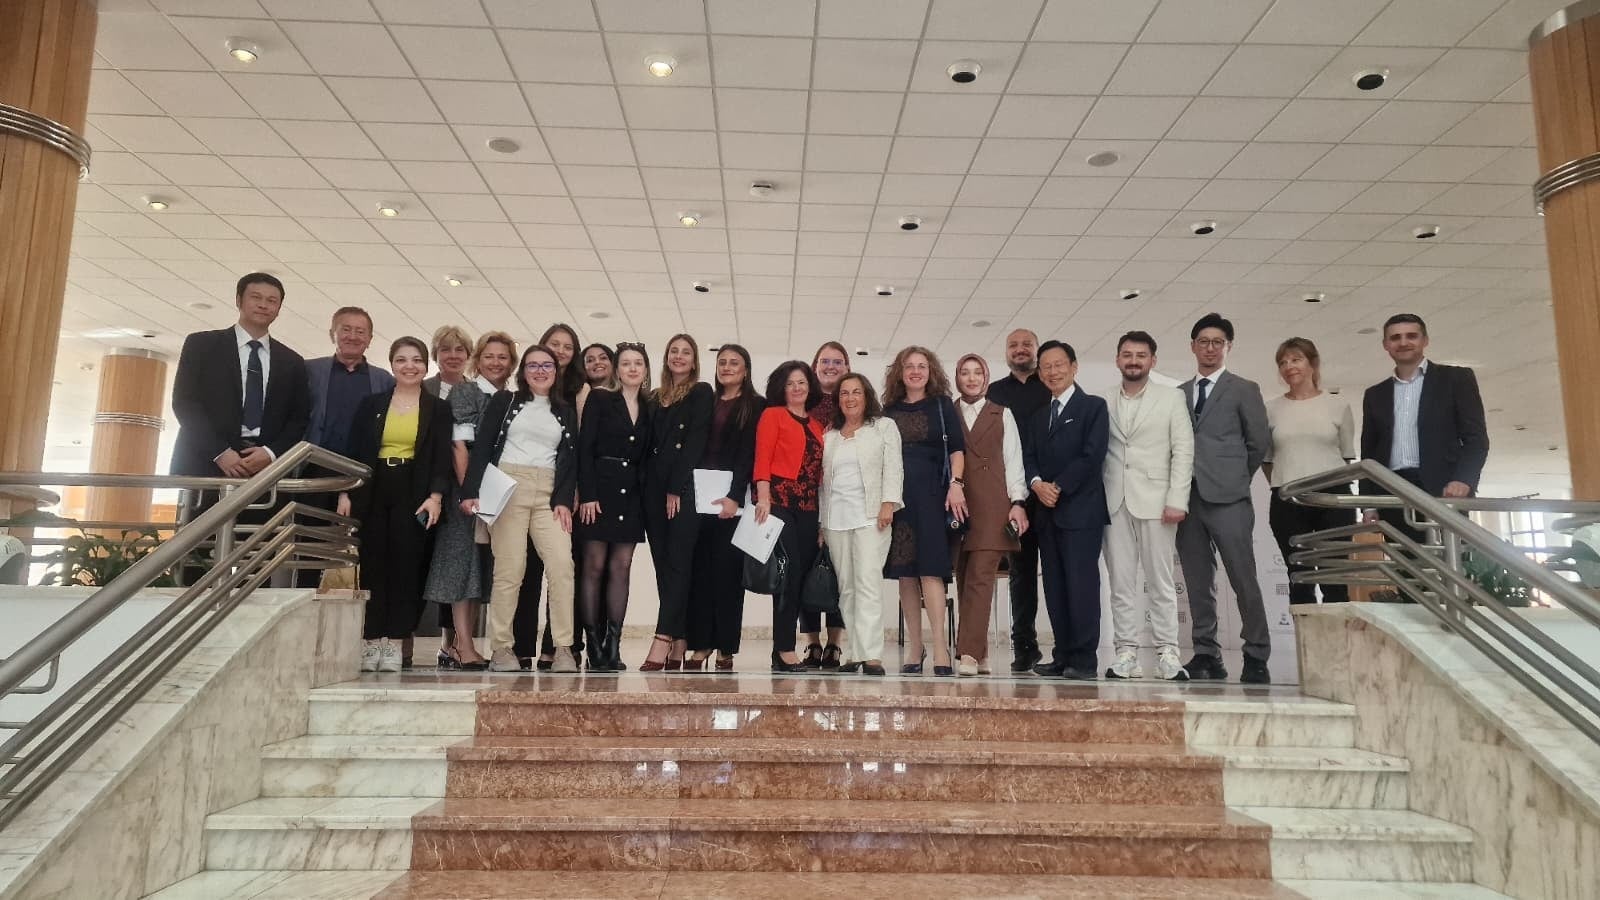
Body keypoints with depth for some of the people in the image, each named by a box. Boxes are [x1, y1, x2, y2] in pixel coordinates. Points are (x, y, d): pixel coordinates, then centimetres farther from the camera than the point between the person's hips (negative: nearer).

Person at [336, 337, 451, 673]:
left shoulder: (438, 409, 7)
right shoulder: (370, 403, 11)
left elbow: (442, 458, 0)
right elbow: (353, 451, 8)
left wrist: (435, 496, -13)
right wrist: (345, 492, -2)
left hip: (414, 495, -1)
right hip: (372, 493, 2)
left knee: (406, 566, -2)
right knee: (372, 565, 0)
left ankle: (393, 643, 4)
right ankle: (370, 641, 7)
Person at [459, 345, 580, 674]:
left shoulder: (566, 412, 17)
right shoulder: (504, 401, 10)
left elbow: (570, 460, 12)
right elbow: (482, 447, 3)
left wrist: (564, 500, -2)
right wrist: (470, 492, -8)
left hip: (549, 494, 2)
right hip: (507, 489, -2)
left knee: (562, 565, -12)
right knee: (509, 569, -7)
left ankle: (563, 648, -8)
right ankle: (501, 648, 2)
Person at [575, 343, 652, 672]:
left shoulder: (649, 409, 13)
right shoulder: (600, 399, 2)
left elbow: (647, 456, 13)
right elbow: (584, 448, -5)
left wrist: (647, 493, 3)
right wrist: (587, 494, -13)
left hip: (631, 495, 4)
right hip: (600, 489, -4)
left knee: (621, 568, 2)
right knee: (594, 565, -3)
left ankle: (613, 645, 6)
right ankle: (594, 645, 2)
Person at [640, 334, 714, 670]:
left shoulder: (702, 393, 3)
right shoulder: (657, 397, 20)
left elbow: (695, 442, -6)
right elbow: (650, 444, 16)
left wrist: (676, 489, -13)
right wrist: (650, 489, 4)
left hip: (685, 488, -6)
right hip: (655, 488, 6)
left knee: (677, 564, -10)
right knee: (664, 566, 3)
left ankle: (662, 643, -16)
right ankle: (679, 646, 6)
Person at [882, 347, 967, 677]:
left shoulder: (942, 405, 7)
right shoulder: (889, 410, 14)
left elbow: (956, 449, 0)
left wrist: (956, 484, -14)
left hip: (930, 496, -3)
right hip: (896, 496, 3)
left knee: (929, 569, -12)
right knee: (905, 574, 4)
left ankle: (940, 647, -11)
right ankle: (914, 650, 11)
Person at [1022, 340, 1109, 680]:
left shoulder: (1093, 407, 2)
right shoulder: (1038, 416, 22)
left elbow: (1092, 455, -9)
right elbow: (1028, 457, 12)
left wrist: (1059, 487, -12)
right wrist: (1037, 483, -9)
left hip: (1081, 509, -6)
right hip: (1047, 512, 6)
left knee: (1081, 584, -7)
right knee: (1055, 587, 5)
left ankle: (1083, 660, -4)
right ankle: (1063, 656, 10)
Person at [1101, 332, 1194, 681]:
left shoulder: (1171, 398, 7)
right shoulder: (1104, 403, 12)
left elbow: (1183, 450, 1)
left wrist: (1176, 500, -9)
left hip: (1155, 502, -2)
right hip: (1114, 504, 2)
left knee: (1160, 580, 0)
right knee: (1121, 581, 3)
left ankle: (1167, 653, 5)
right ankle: (1126, 653, 6)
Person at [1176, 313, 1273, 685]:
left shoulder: (1244, 389, 7)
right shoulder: (1178, 394, 16)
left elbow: (1259, 441, 4)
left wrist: (1235, 476, 7)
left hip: (1227, 498, -3)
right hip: (1188, 498, 4)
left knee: (1244, 580, -4)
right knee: (1198, 583, 6)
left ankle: (1256, 658, 6)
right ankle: (1206, 656, 12)